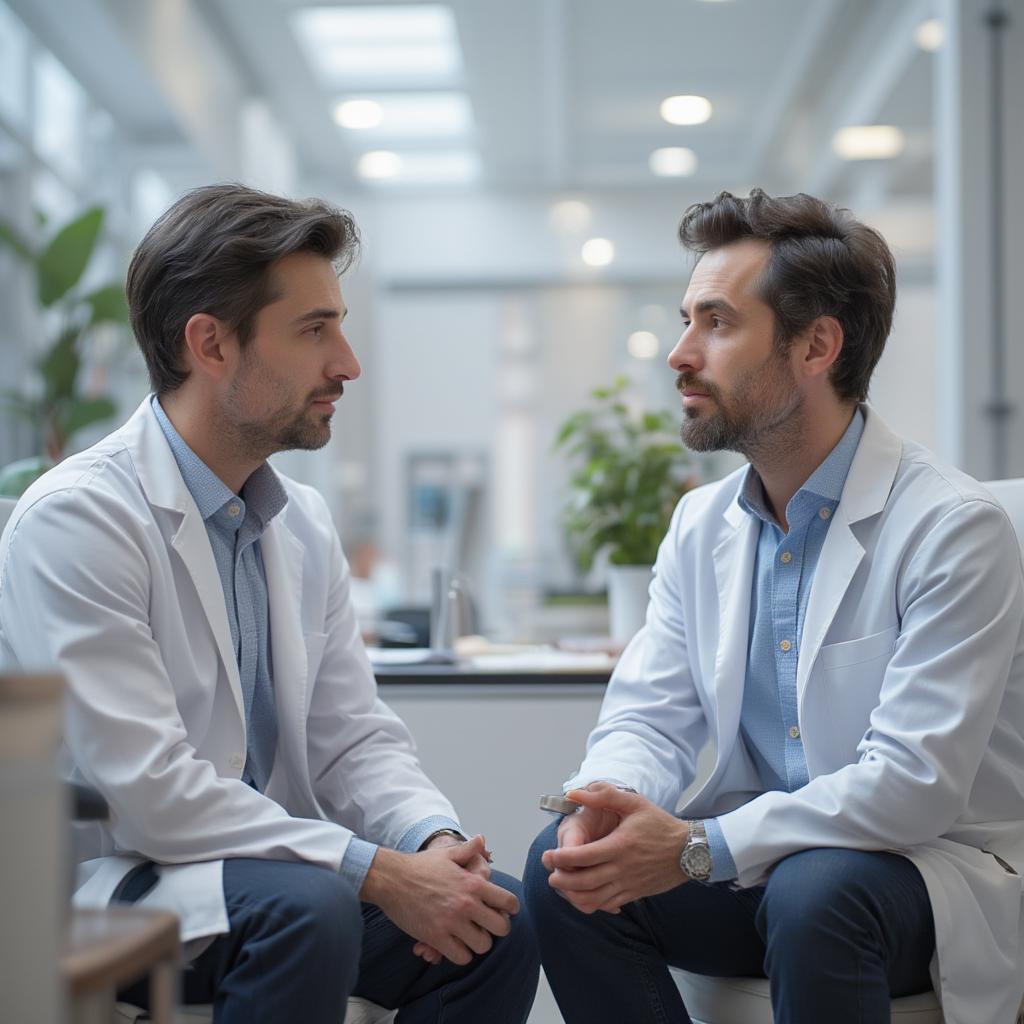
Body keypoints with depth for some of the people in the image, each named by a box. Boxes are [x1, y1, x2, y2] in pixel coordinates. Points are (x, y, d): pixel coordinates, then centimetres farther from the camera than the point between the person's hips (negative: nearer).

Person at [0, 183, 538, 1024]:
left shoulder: (304, 524, 8)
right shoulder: (78, 519, -17)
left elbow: (353, 738, 8)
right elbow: (148, 790, -23)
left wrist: (433, 839, -13)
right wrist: (376, 870, -25)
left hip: (268, 867, 7)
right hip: (107, 885, -6)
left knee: (496, 917, -13)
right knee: (305, 907, -32)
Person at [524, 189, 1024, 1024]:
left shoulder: (953, 528, -17)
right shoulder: (702, 525, 6)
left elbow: (914, 782, -25)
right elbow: (649, 715, 2)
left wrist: (696, 847, -30)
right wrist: (611, 805, -23)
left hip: (940, 861, -5)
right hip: (764, 860, 6)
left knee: (813, 891, -36)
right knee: (566, 866, -17)